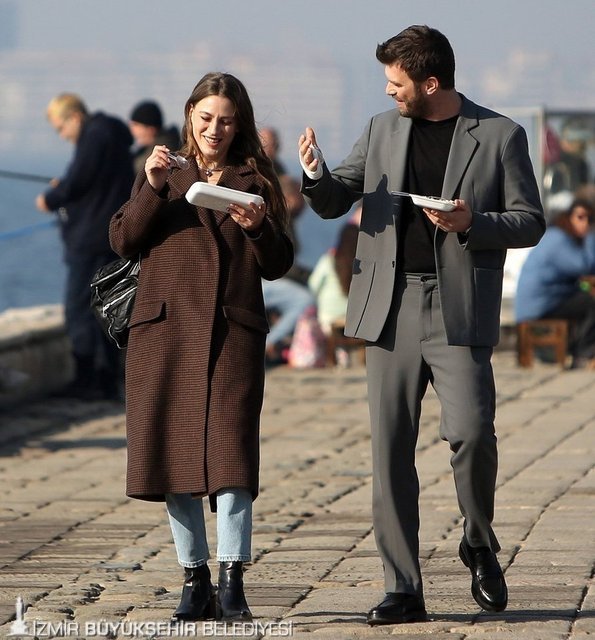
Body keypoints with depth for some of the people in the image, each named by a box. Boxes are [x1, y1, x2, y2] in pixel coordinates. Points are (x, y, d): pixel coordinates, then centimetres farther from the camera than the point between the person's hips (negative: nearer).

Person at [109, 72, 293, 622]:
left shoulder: (255, 181, 12)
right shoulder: (162, 174, 15)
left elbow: (277, 266, 9)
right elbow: (124, 241, 4)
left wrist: (258, 228, -10)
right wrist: (152, 188, -9)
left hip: (233, 329, -2)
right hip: (165, 327, 2)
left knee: (230, 448, -12)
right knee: (172, 449, 1)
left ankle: (233, 582, -12)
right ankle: (195, 581, 10)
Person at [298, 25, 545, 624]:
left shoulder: (500, 136, 2)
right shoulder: (382, 130, 12)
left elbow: (530, 222, 3)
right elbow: (332, 202, 17)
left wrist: (471, 224, -15)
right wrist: (316, 173, -5)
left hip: (458, 310, -4)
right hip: (391, 306, 4)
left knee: (470, 431, -17)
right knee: (390, 449, 1)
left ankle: (479, 543, 10)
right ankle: (403, 589, 6)